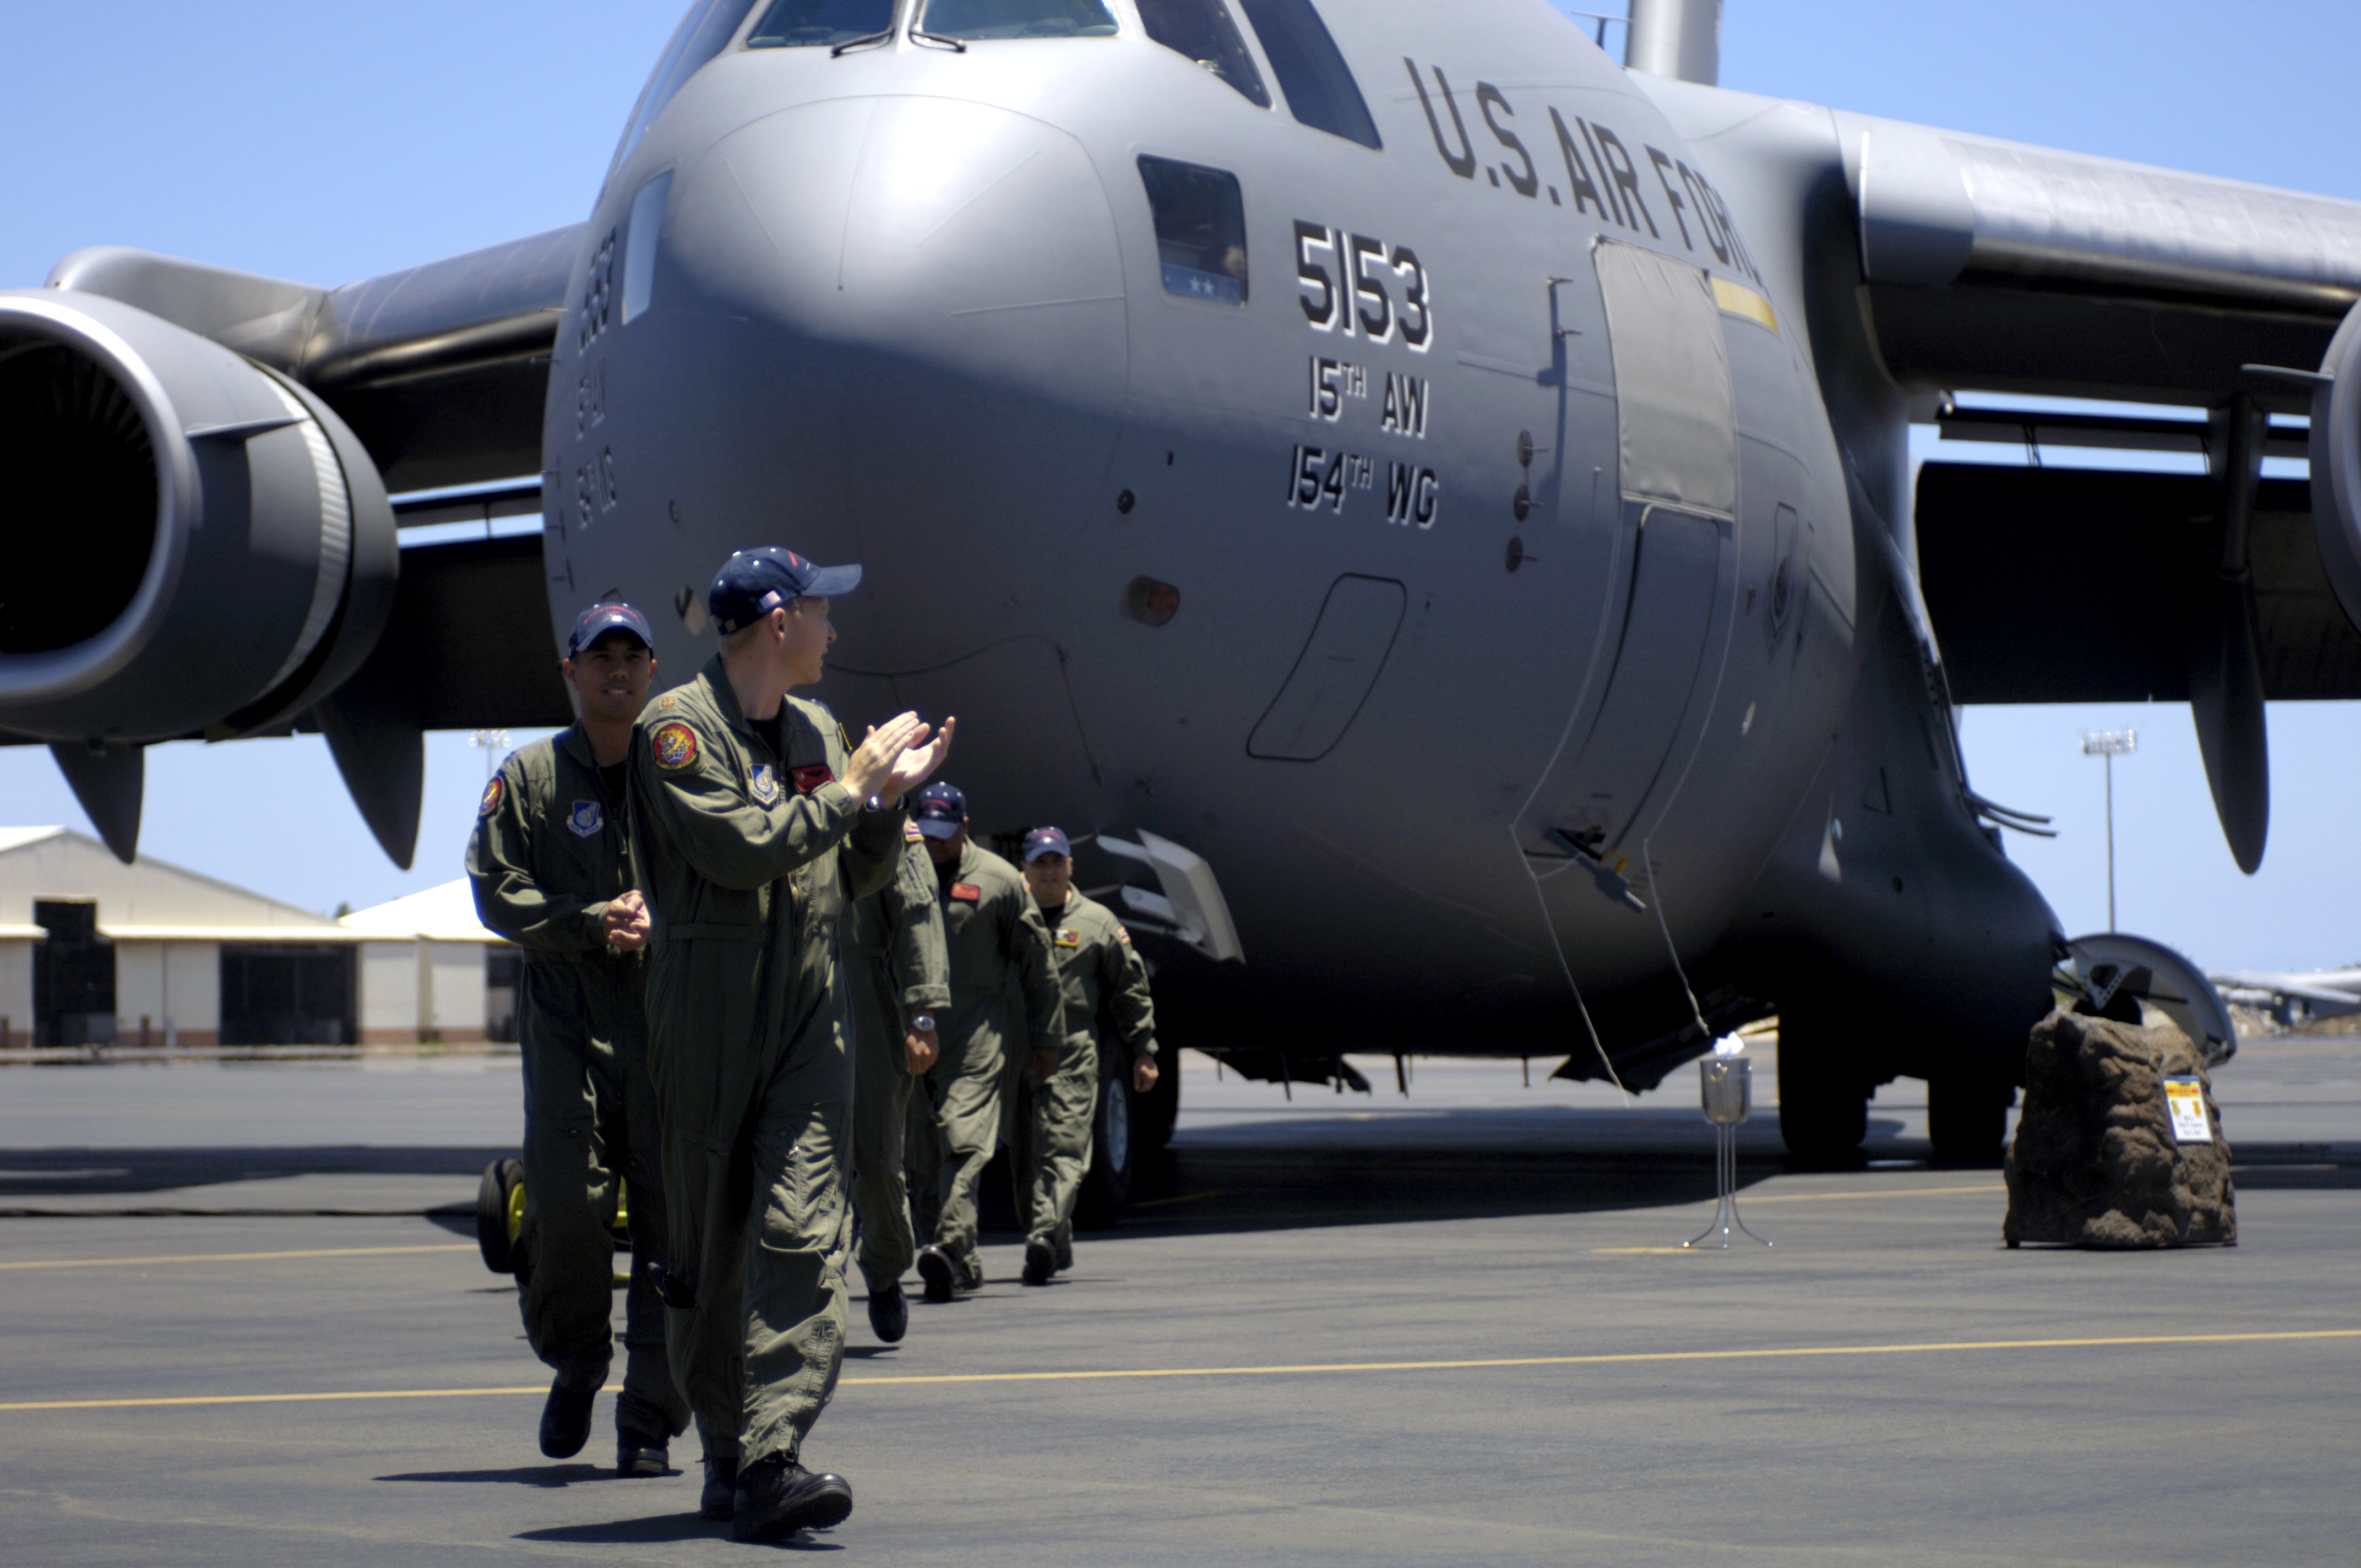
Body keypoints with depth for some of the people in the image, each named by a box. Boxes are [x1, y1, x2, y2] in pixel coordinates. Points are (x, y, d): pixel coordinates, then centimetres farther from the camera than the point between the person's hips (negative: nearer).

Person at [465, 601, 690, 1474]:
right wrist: (592, 923, -10)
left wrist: (660, 923, -11)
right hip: (567, 1021, -1)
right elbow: (498, 891, 3)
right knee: (565, 1205, -11)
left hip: (675, 1023, 1)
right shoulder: (530, 777, 9)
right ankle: (575, 1363, 17)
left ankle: (651, 1421, 6)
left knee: (673, 1215, -3)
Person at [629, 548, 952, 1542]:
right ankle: (726, 1453, 19)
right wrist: (853, 789, -9)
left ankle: (772, 1465, -19)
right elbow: (742, 848, -18)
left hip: (809, 1013, 4)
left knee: (804, 1233, -12)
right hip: (709, 1015, -4)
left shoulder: (817, 732, 16)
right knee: (709, 1246, 5)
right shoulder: (677, 728, -5)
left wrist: (891, 797, 3)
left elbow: (857, 881, 19)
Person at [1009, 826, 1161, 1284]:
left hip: (1073, 1052, -3)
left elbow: (1130, 989, 11)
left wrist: (1144, 1051, 8)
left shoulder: (1098, 922, 8)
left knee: (1062, 1147, -16)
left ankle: (1044, 1236, -27)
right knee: (1023, 1156, 7)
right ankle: (1060, 1245, 20)